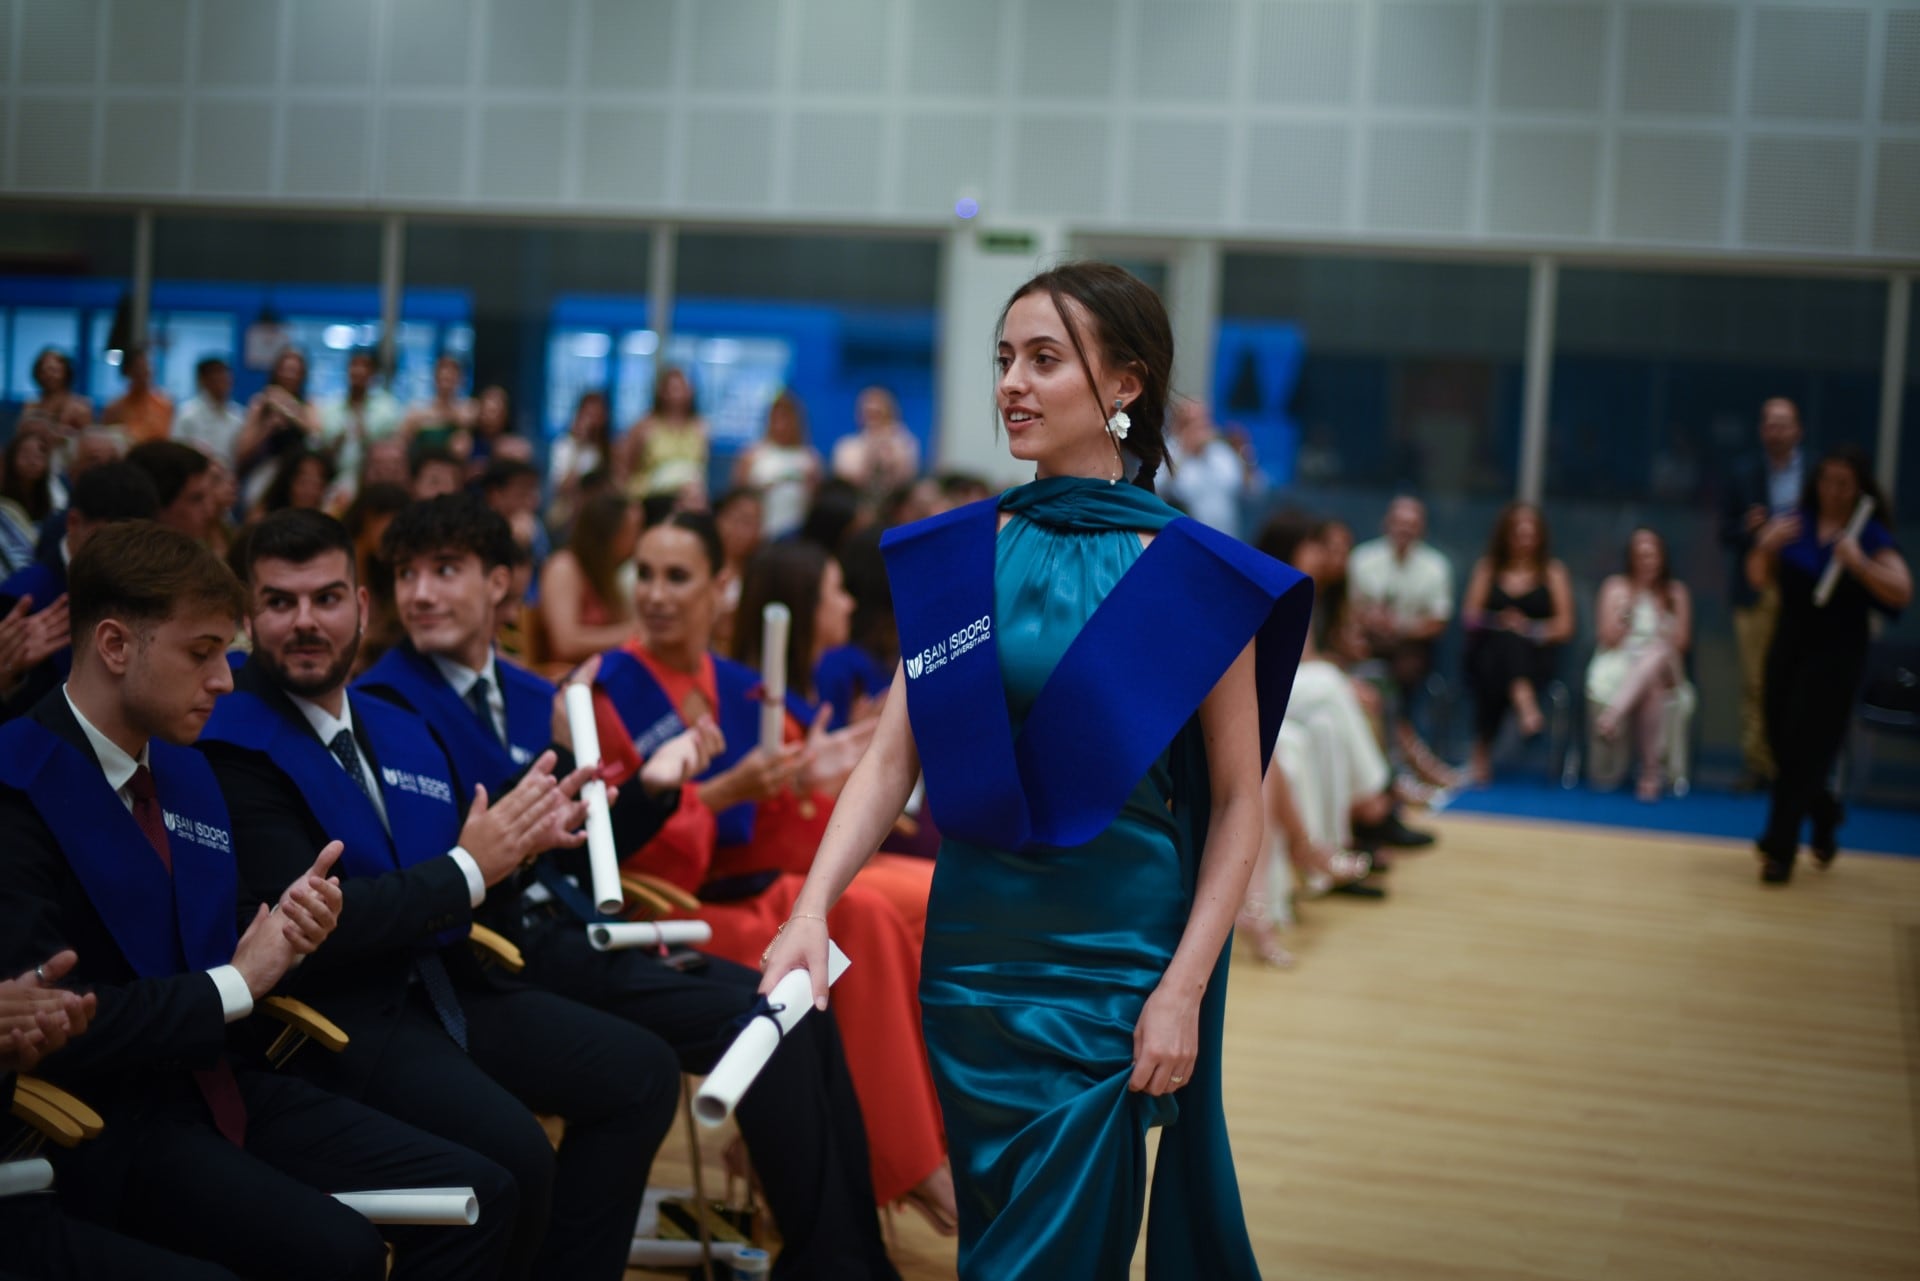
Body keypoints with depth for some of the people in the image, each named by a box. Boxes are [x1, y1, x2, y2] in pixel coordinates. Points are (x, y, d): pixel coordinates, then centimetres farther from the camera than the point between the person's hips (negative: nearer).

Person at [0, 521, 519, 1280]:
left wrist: (285, 928, -3)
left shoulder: (185, 769, 12)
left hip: (218, 1084, 8)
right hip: (99, 1124, -8)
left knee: (478, 1195, -8)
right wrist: (235, 985, -15)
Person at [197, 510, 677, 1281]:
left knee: (642, 1072, 1)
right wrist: (468, 867, -14)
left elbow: (483, 918, 15)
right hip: (330, 1011, -8)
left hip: (439, 983, 8)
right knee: (511, 1151, -29)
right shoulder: (231, 746, -11)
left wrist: (513, 845, -6)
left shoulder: (403, 733, 14)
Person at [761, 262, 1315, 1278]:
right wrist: (812, 907, -14)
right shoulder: (956, 554, 3)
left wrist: (1182, 990, -13)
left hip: (1115, 963, -4)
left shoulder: (1189, 575, -8)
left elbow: (1236, 802, -6)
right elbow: (892, 757, -1)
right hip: (971, 952, 4)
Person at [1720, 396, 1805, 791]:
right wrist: (1747, 528, -13)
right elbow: (1727, 533, 8)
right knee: (1755, 684, 1)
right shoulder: (1742, 473, 10)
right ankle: (1758, 763, 6)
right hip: (1756, 591, 1)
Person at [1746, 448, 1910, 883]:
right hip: (1789, 647, 5)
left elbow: (1901, 593, -17)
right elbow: (1760, 579, 10)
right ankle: (1825, 817, 36)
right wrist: (1765, 546, -10)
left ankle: (1779, 849, 2)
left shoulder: (1871, 536, -9)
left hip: (1837, 655, -5)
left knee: (1806, 752, -5)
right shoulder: (1794, 525, 3)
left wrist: (1858, 563, -30)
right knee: (1782, 745, 11)